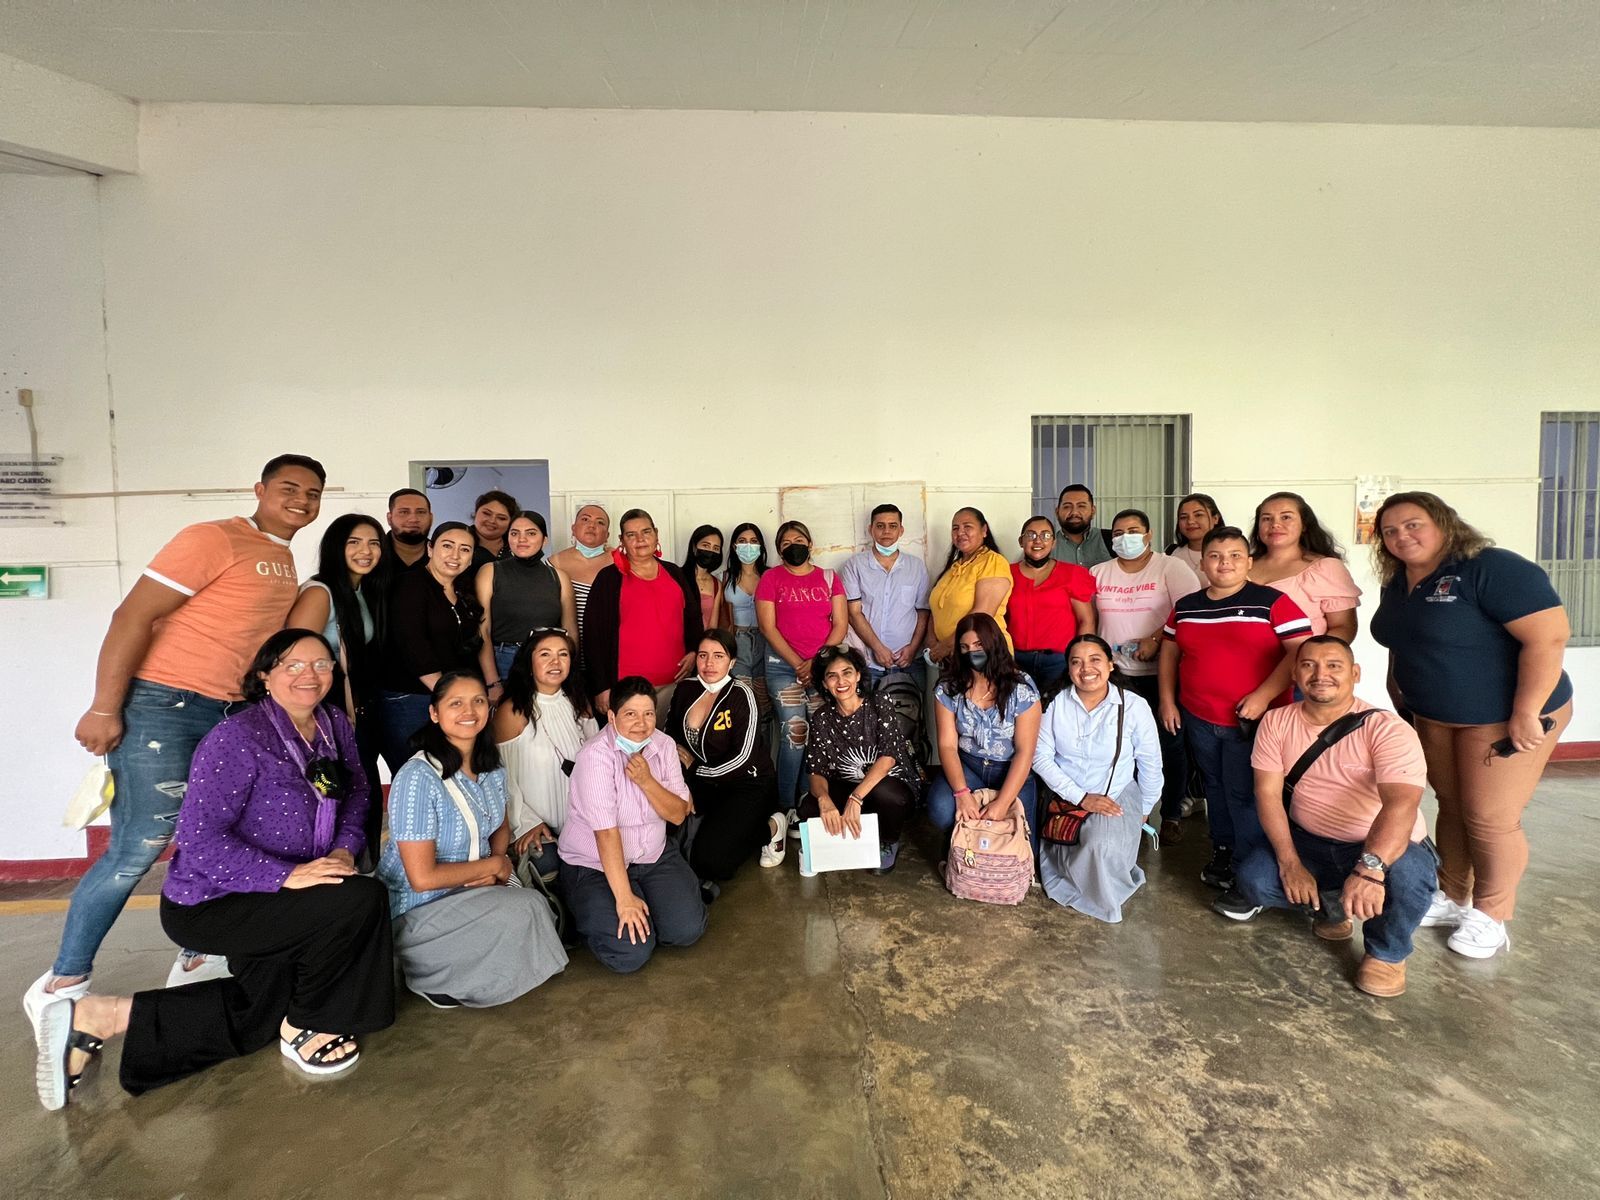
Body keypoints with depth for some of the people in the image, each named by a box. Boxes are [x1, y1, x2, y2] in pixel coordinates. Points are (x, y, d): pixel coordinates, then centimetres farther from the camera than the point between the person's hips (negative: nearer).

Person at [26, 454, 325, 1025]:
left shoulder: (284, 560, 13)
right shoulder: (212, 539, -12)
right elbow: (132, 616, -15)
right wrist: (104, 708, -17)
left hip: (229, 715, 8)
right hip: (163, 705, -8)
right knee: (139, 847, -5)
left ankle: (199, 957, 25)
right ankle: (63, 982, 13)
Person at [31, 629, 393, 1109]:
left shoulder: (335, 723, -1)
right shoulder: (238, 739, -24)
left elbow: (355, 791, 10)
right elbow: (197, 836, -29)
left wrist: (346, 848, -8)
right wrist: (286, 875, -32)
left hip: (263, 897, 9)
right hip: (209, 902, -9)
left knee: (258, 1014, 19)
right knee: (361, 899, -26)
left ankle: (94, 1017, 23)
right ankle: (305, 1029, -3)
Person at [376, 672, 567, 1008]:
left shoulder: (491, 767, 1)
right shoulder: (419, 777, -22)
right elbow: (422, 877, -23)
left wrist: (499, 861, -6)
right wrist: (493, 865, -12)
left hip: (476, 889, 7)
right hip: (417, 910, -7)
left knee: (548, 915, -14)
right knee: (525, 909, -24)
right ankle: (430, 976, -2)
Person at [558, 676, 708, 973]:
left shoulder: (663, 745, -4)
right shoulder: (597, 755, -22)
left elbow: (678, 815, -5)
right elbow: (606, 832, -24)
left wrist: (646, 781, -23)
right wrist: (624, 898, -25)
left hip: (654, 856, 5)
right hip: (595, 866, -5)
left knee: (688, 929, -14)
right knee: (631, 954, -20)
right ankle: (596, 917, 11)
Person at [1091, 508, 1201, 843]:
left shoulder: (1170, 568, -4)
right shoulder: (1098, 573, 10)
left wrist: (1155, 640, -21)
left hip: (1160, 673, -3)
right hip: (1115, 673, 4)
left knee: (1169, 743, 4)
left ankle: (1172, 815, 19)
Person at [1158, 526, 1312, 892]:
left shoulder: (1272, 602, -8)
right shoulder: (1185, 606, 7)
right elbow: (1169, 651, 15)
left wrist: (1264, 695, -20)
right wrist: (1167, 700, 9)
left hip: (1253, 720, -5)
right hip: (1198, 719, 5)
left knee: (1243, 793, -1)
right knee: (1215, 786, 17)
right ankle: (1222, 851, 33)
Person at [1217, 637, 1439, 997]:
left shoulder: (1387, 729, -19)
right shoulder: (1276, 723, -6)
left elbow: (1401, 804, -34)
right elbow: (1268, 793, -7)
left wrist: (1370, 868, -50)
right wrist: (1290, 864, -19)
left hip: (1383, 848, -3)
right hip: (1309, 842, 4)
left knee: (1408, 874, -36)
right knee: (1253, 879, -21)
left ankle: (1387, 951, -2)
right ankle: (1330, 908, 13)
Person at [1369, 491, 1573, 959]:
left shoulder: (1491, 569, -21)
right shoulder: (1396, 583, 4)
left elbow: (1549, 635, -26)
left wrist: (1527, 714, -26)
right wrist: (1400, 694, 13)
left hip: (1503, 717, -7)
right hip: (1434, 718, 7)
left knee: (1490, 819, 1)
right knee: (1451, 807, 15)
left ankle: (1490, 916, 19)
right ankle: (1451, 897, 29)